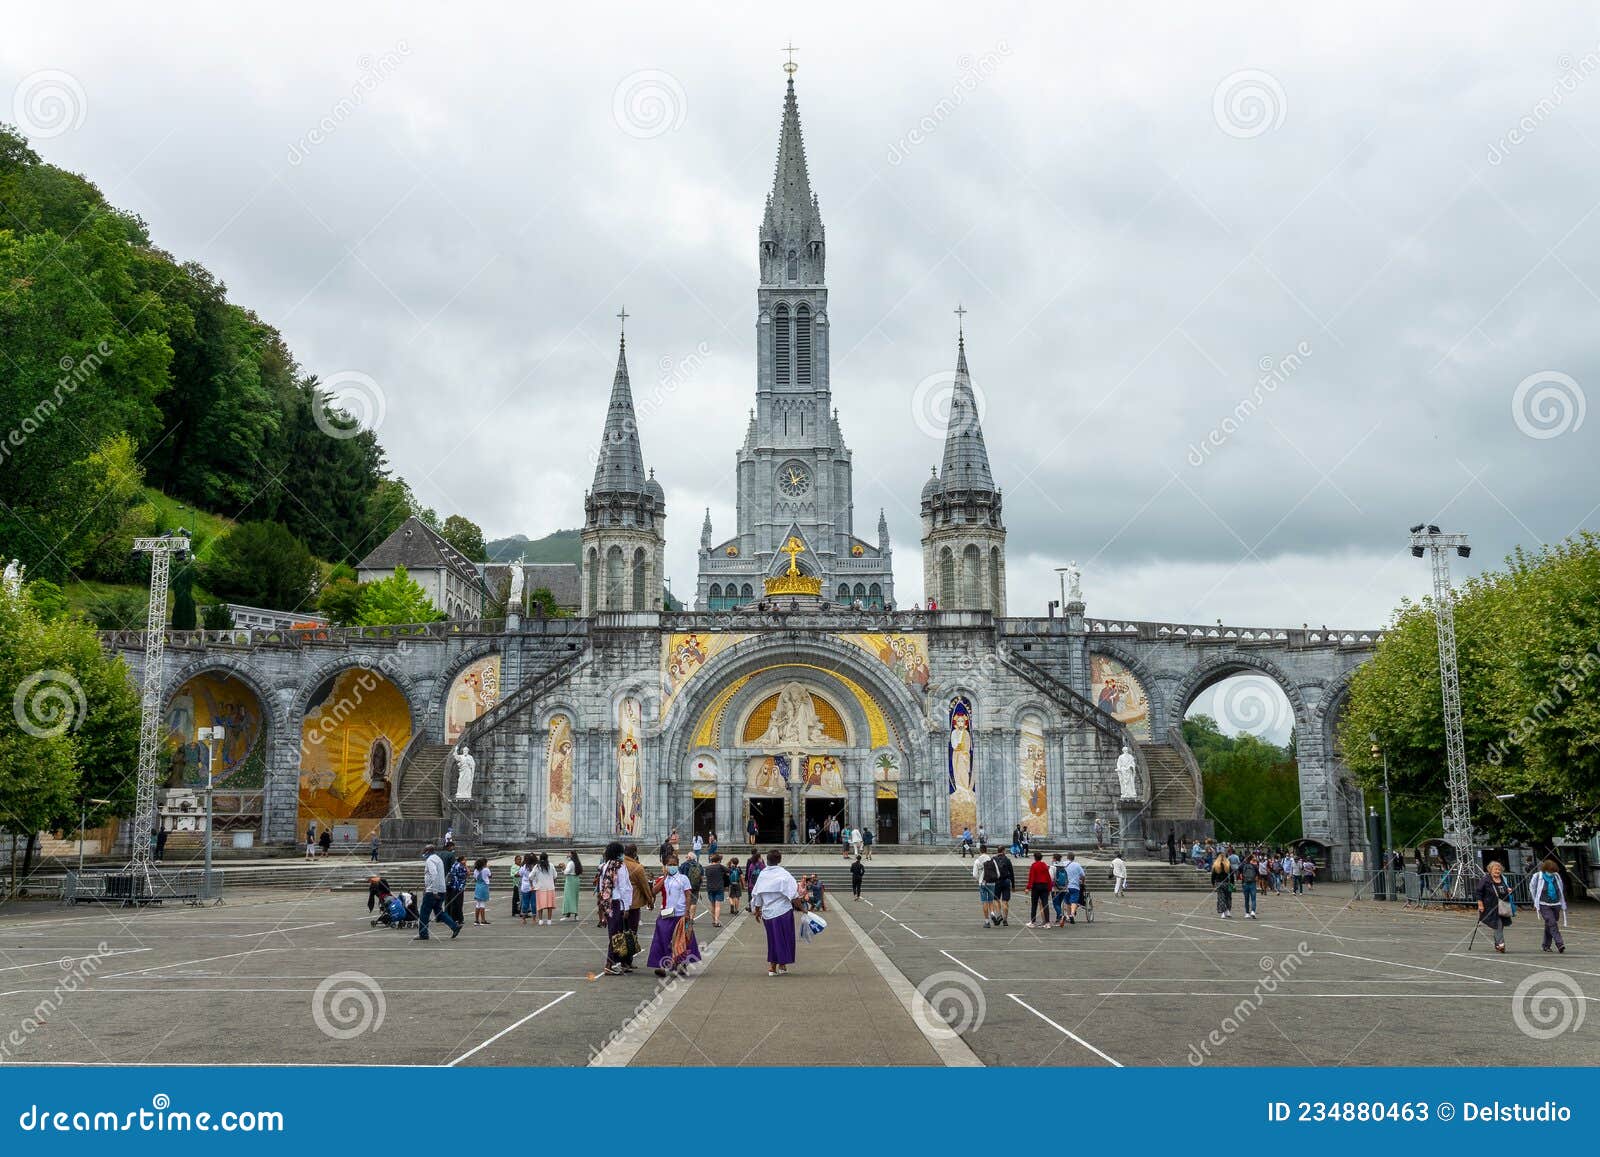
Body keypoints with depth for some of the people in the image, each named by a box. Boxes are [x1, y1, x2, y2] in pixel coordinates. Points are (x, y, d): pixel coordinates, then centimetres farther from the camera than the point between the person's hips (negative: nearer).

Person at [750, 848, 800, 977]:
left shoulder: (762, 875, 2)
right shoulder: (783, 874, -10)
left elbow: (757, 896, 8)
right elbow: (793, 895, -11)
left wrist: (757, 911, 19)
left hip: (767, 913, 4)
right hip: (783, 911, -4)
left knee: (772, 939, 15)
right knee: (784, 938, 9)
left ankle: (772, 967, 14)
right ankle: (782, 966, 11)